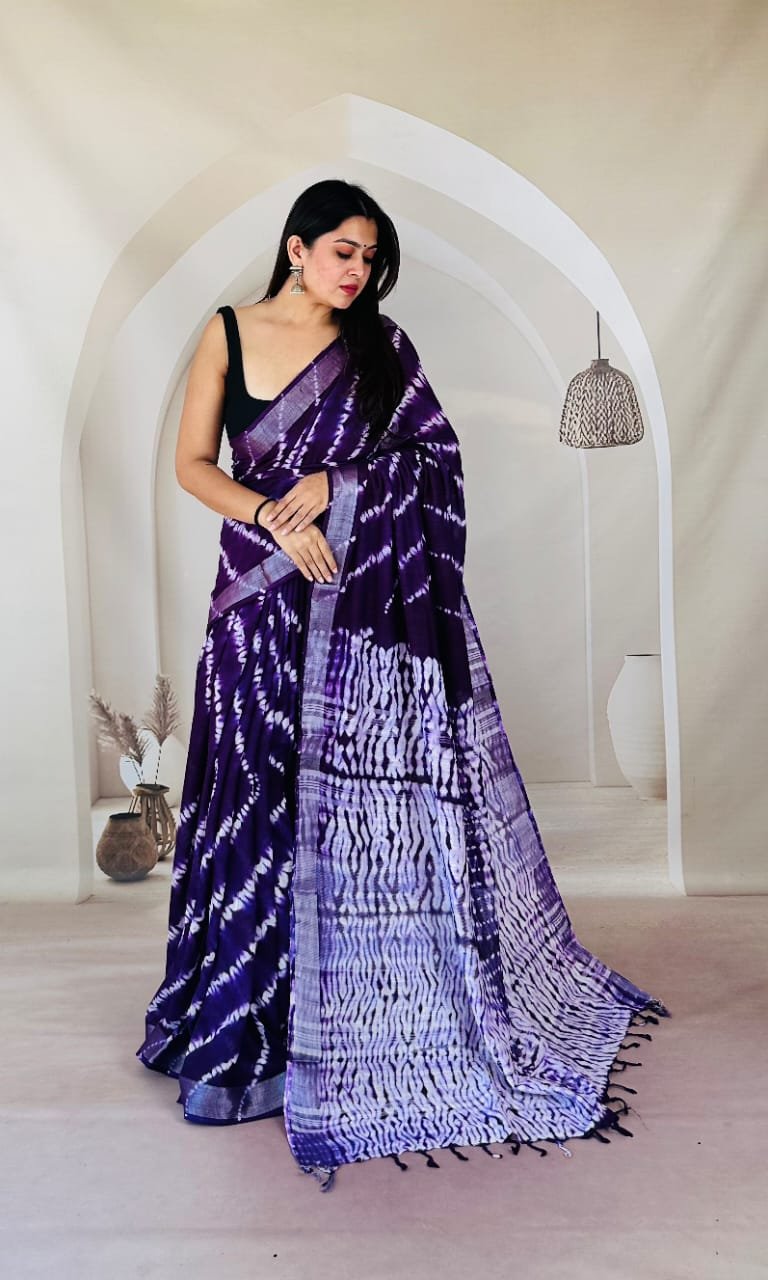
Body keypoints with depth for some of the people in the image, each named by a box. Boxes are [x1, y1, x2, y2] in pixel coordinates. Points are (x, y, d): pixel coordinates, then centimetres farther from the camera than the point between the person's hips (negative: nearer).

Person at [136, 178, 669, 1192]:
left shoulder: (380, 346, 8)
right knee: (260, 795, 6)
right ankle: (253, 1017, 23)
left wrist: (340, 481, -12)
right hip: (263, 600, 1)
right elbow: (192, 461, 3)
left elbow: (438, 454, 2)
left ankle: (363, 1010, 16)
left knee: (370, 787, 0)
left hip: (369, 602, 0)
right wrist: (274, 514, -14)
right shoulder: (229, 333, 8)